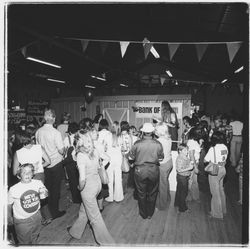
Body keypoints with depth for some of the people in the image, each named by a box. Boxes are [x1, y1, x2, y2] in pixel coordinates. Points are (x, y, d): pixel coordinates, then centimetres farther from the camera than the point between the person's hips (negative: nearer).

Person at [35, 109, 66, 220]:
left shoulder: (38, 132, -4)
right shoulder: (55, 132, -20)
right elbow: (61, 150, -17)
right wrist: (63, 153, 4)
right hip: (56, 163, -5)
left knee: (48, 187, 18)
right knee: (56, 188, 8)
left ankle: (49, 210, 35)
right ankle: (55, 212, 20)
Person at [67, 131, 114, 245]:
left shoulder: (81, 155, -25)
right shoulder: (95, 151, -5)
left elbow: (82, 178, -29)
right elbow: (107, 159, 11)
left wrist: (80, 188, -10)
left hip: (88, 186, -8)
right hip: (97, 181, 8)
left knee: (94, 215, 11)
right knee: (83, 209, 27)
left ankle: (106, 241, 26)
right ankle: (75, 231, 49)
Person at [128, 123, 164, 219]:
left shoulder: (137, 143, -15)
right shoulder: (158, 144, -12)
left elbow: (130, 157, -6)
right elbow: (161, 158, -1)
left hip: (140, 171, -1)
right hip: (154, 171, 1)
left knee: (141, 194, 17)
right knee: (152, 194, 18)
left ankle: (143, 214, 32)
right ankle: (150, 214, 33)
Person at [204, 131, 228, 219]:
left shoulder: (213, 149, -22)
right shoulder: (225, 147, -2)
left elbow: (205, 160, -13)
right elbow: (225, 159, 10)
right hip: (222, 170, 7)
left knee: (215, 192, 6)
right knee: (221, 190, 22)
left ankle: (217, 213, 20)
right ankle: (223, 209, 38)